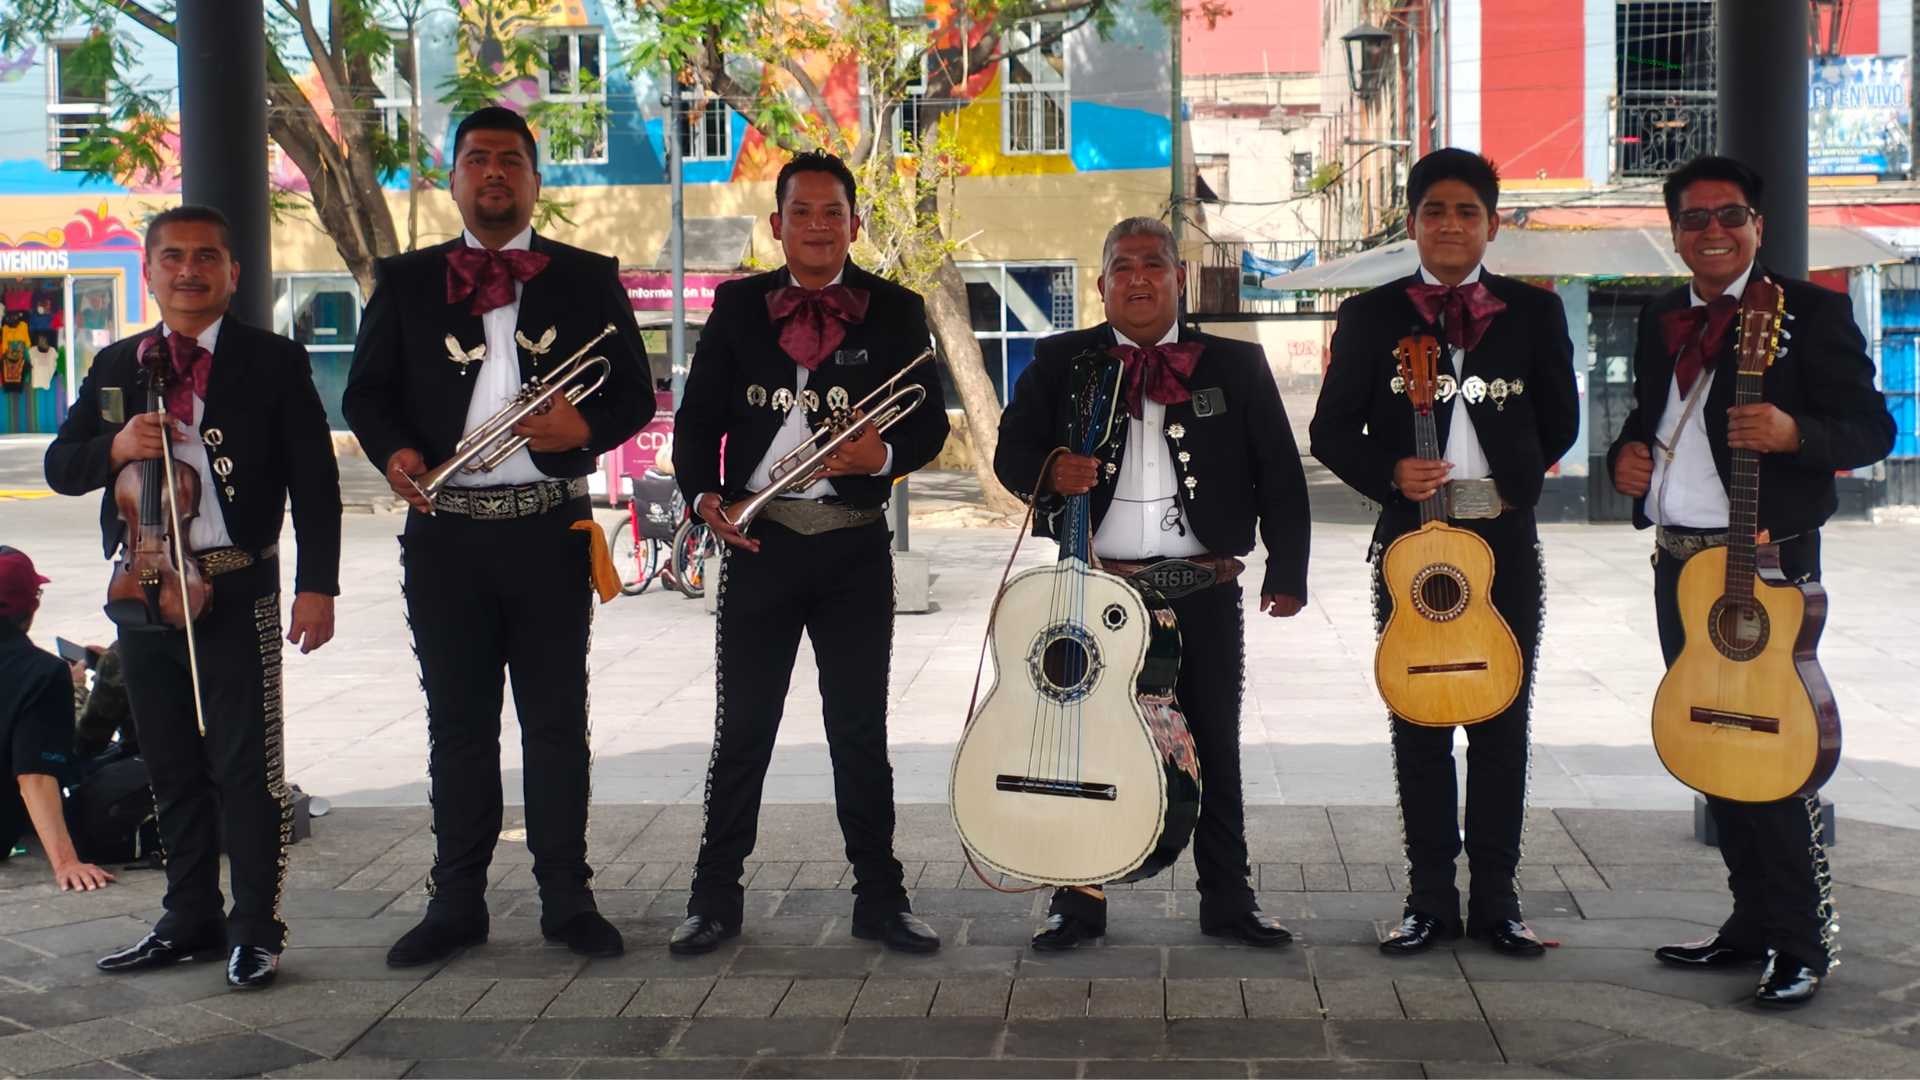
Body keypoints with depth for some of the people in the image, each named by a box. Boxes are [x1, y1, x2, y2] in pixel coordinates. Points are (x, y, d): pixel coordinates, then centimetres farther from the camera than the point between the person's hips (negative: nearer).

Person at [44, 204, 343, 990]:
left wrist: (316, 585, -12)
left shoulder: (273, 363, -1)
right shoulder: (115, 366, 13)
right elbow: (59, 467, 11)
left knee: (247, 768, -2)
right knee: (172, 770, 13)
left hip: (236, 594, -5)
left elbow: (315, 482, -3)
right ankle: (191, 920, 25)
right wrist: (114, 447, -12)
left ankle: (257, 929, 6)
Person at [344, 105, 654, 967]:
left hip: (548, 530, -1)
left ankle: (567, 898, 13)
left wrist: (585, 427, -15)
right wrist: (394, 451, -12)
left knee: (556, 719, 5)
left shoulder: (587, 279, 8)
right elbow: (366, 391, 8)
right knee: (457, 724, 7)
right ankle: (456, 902, 16)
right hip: (445, 532, 1)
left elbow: (634, 393, 6)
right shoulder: (405, 282, 10)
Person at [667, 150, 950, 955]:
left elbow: (929, 425, 4)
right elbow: (698, 416, 6)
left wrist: (884, 455, -17)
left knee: (861, 729, 6)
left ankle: (880, 897, 15)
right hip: (758, 538, 0)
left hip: (855, 545, 0)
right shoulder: (737, 306, 7)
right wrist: (703, 494, -11)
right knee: (742, 728, 5)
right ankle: (716, 896, 16)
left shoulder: (895, 311, 6)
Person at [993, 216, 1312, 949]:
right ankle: (1079, 900, 16)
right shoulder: (1059, 363, 7)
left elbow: (1280, 475, 6)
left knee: (1215, 748, 8)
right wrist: (1049, 473, -19)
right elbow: (1011, 453, 4)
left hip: (1204, 593, 0)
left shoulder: (1237, 365, 8)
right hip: (1095, 588, 0)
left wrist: (1287, 571, -1)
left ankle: (1228, 898, 19)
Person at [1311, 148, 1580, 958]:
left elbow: (1559, 422, 14)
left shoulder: (1533, 312, 7)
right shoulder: (1371, 316, 5)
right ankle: (1431, 897, 13)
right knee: (1418, 722, 4)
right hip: (1412, 535, 0)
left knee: (1503, 721, 4)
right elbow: (1331, 431, 4)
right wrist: (1391, 473, -12)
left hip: (1505, 536, 1)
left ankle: (1496, 898, 13)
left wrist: (1513, 478, 3)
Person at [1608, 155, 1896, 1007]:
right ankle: (1753, 922, 23)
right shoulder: (1661, 320, 15)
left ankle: (1801, 944, 3)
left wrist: (1792, 433, -27)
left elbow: (1871, 428, -8)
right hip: (1680, 561, 7)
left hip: (1767, 562, -7)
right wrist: (1626, 454, 3)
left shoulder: (1811, 312, -5)